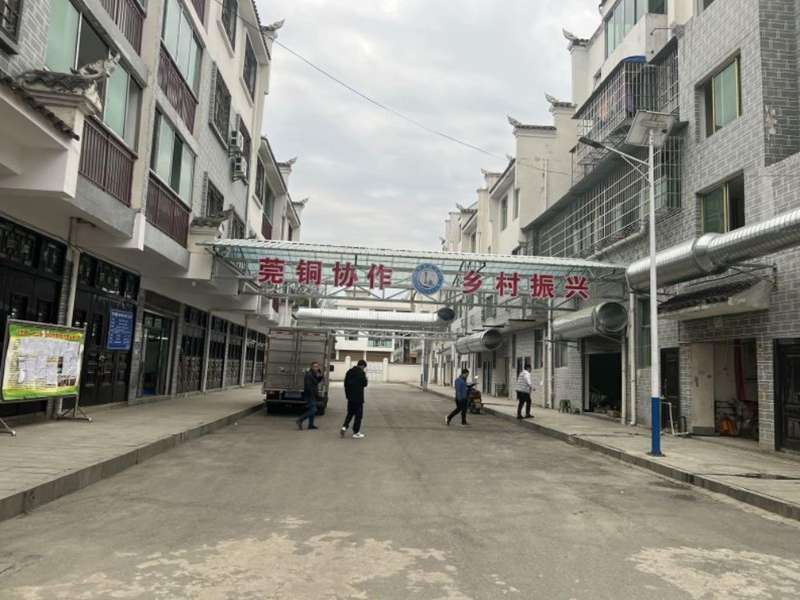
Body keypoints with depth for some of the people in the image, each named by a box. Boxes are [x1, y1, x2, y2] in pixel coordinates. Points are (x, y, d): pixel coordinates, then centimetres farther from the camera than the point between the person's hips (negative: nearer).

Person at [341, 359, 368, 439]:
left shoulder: (349, 372, 7)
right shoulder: (361, 373, -15)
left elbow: (345, 384, 10)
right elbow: (364, 384, -9)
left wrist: (347, 394, 16)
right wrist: (365, 377, 5)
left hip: (350, 397, 6)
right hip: (358, 398, -6)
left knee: (350, 413, 20)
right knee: (358, 415, 4)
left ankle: (344, 427, 3)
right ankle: (356, 433, 6)